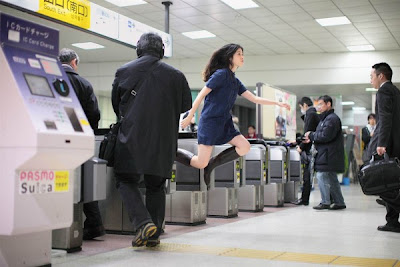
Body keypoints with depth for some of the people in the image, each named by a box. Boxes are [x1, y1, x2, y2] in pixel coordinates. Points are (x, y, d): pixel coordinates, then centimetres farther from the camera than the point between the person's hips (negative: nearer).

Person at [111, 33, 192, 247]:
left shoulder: (124, 71, 1)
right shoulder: (175, 76, 1)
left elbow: (115, 104, 12)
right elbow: (186, 105, 12)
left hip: (132, 136, -2)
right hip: (163, 140, 2)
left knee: (126, 181, 8)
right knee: (156, 186, 13)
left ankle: (143, 223, -11)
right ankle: (154, 234, 12)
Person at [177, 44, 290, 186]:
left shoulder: (235, 81, 14)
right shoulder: (221, 74, -10)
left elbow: (254, 99, 15)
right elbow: (201, 95, -11)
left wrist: (278, 103, 9)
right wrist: (189, 117, -11)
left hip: (224, 123, 8)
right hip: (209, 122, -8)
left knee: (244, 147, -10)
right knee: (201, 164, -10)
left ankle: (211, 164, 4)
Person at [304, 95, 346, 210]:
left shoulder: (332, 118, -13)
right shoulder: (325, 118, 21)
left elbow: (325, 136, -21)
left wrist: (311, 135, -9)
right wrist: (311, 139, 8)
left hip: (328, 155, -11)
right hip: (327, 155, 11)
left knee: (322, 176, -11)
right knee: (332, 179, 13)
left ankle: (325, 202, -9)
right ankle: (339, 202, 18)